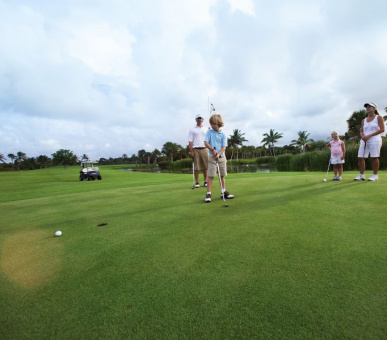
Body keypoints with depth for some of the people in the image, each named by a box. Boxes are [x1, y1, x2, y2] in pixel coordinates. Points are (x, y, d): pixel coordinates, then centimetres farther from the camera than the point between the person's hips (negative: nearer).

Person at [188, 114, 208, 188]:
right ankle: (197, 182, 8)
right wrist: (191, 151, -7)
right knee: (196, 167, 0)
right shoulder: (192, 130, 8)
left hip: (204, 149, 2)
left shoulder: (206, 129, 16)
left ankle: (205, 181, 12)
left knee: (205, 166, 1)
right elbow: (190, 141, 2)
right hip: (196, 149, -2)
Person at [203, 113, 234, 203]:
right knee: (211, 175, -5)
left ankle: (223, 192, 21)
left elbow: (224, 147, -5)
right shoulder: (209, 132, 2)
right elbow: (206, 143, -7)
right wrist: (213, 150, -19)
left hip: (222, 156, 3)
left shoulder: (223, 135, 3)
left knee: (222, 175, 9)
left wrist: (218, 154, -20)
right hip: (212, 156, -2)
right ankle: (208, 194, -1)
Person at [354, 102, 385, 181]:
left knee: (374, 157, -6)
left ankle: (375, 175, 3)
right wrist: (363, 136, -8)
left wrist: (369, 135, -13)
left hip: (375, 140, -4)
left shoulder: (378, 117, 4)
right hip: (364, 141, 5)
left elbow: (382, 129, -4)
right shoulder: (364, 120, 17)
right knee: (360, 157, -3)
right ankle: (361, 175, 4)